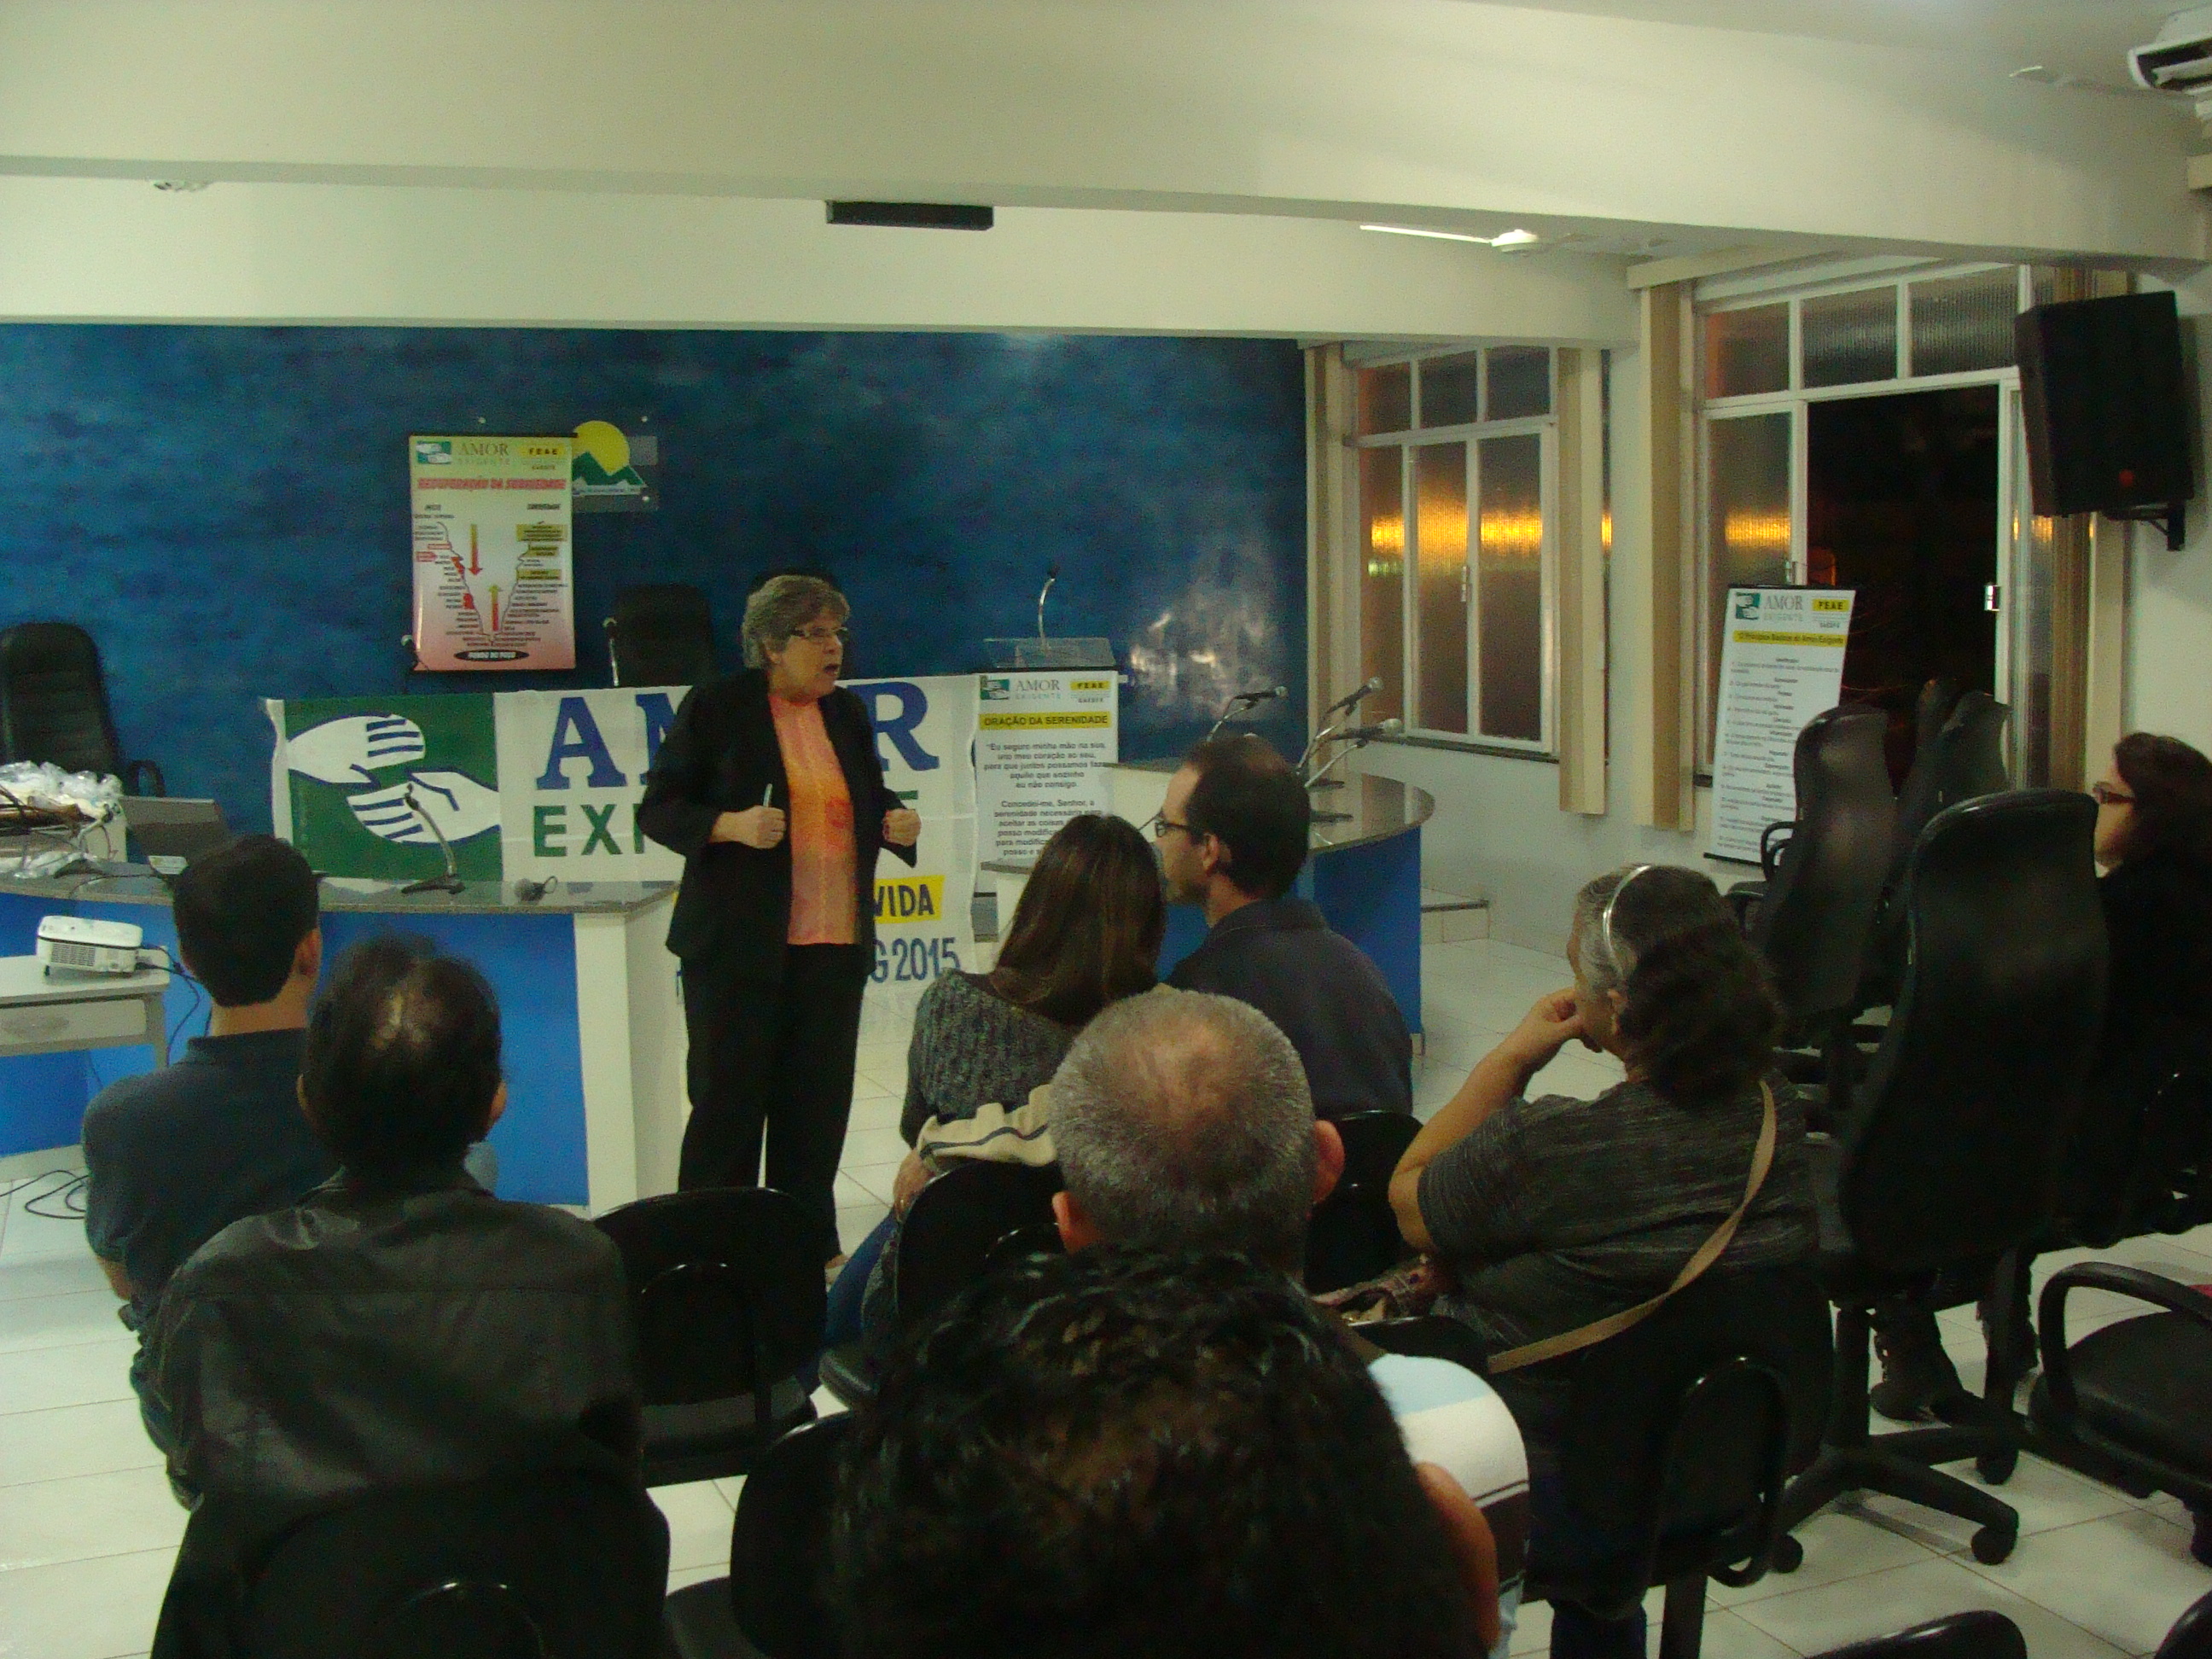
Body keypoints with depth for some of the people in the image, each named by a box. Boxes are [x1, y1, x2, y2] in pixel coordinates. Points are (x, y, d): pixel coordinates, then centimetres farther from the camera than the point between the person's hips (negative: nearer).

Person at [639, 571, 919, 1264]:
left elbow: (868, 798, 24)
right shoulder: (717, 706, -4)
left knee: (818, 1101, 8)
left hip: (835, 944, 5)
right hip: (737, 942, -5)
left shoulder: (847, 712, 11)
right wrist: (731, 825, -21)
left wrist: (895, 820, 1)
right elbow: (658, 809, -4)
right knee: (729, 1100, 0)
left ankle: (809, 1245, 19)